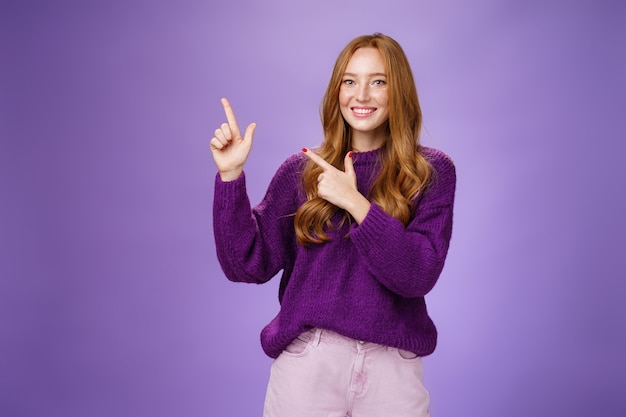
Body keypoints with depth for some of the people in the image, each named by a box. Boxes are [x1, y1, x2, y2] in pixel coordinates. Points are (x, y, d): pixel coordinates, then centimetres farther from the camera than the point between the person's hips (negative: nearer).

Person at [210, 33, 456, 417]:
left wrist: (355, 203, -19)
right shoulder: (302, 170, 2)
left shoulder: (431, 172, -1)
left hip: (392, 367, 0)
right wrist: (231, 174, -11)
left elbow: (419, 275, -11)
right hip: (306, 361, 1)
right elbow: (250, 265, -3)